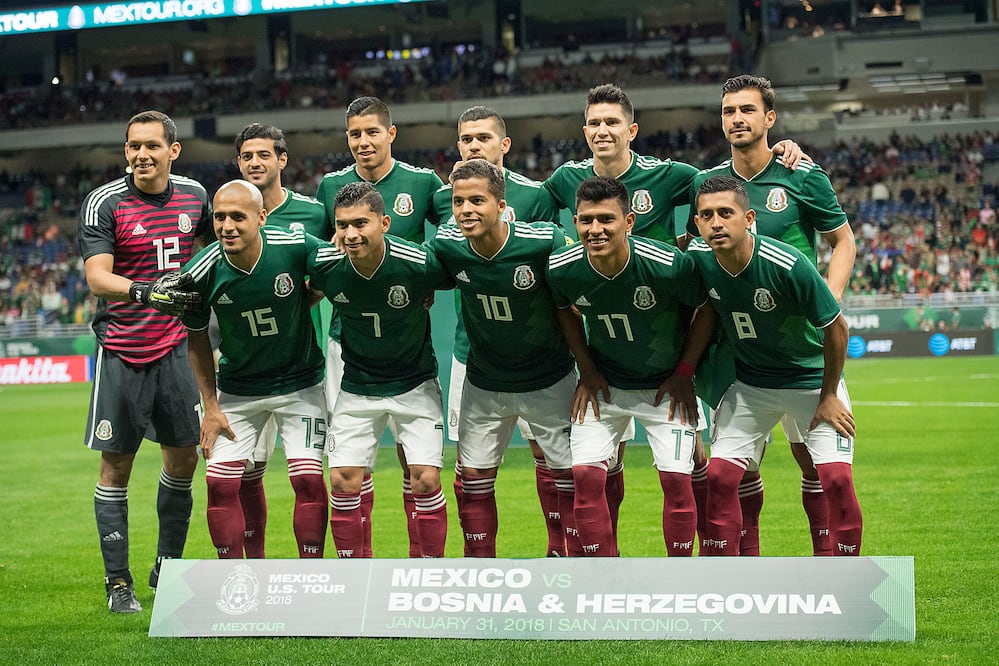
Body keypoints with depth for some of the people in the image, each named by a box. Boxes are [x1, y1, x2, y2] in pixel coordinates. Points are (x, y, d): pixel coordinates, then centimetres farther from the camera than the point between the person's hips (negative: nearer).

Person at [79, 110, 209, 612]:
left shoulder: (193, 195, 4)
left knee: (183, 458, 7)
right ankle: (117, 581, 8)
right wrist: (144, 292, -36)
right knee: (116, 465, 0)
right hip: (122, 351, -4)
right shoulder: (104, 203, -10)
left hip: (175, 346, 4)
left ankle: (167, 567, 25)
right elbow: (96, 278, -21)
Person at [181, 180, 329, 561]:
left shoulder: (297, 247, -22)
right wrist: (211, 407, -3)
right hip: (236, 391, 1)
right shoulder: (202, 272, -18)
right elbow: (197, 339, -2)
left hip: (299, 383, -1)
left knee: (308, 479, -8)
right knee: (221, 484, -5)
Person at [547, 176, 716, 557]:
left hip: (666, 385, -2)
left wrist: (685, 372, -6)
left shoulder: (669, 265, -28)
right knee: (585, 475, -9)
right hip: (604, 384, 2)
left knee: (676, 478, -11)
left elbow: (707, 309, -8)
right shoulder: (561, 269, -18)